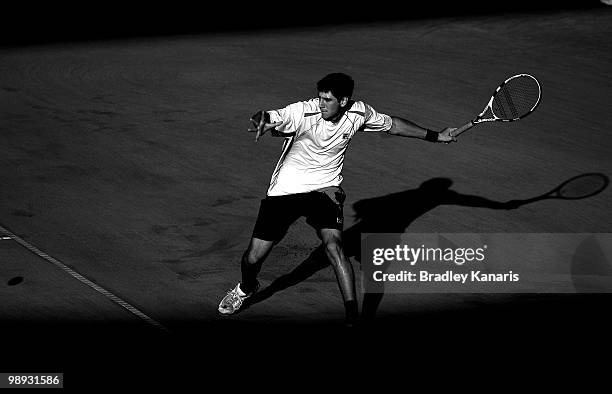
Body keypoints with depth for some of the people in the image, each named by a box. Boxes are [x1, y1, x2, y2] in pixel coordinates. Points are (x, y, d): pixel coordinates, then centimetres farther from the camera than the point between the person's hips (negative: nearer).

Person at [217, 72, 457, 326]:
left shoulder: (359, 113, -10)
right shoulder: (304, 112, -22)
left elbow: (392, 125, 9)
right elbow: (267, 118, -36)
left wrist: (434, 136, 15)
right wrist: (261, 122, -62)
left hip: (325, 189, 1)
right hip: (285, 189, -1)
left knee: (333, 246, -25)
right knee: (253, 258, 0)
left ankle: (352, 316, -17)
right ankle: (246, 288, 37)